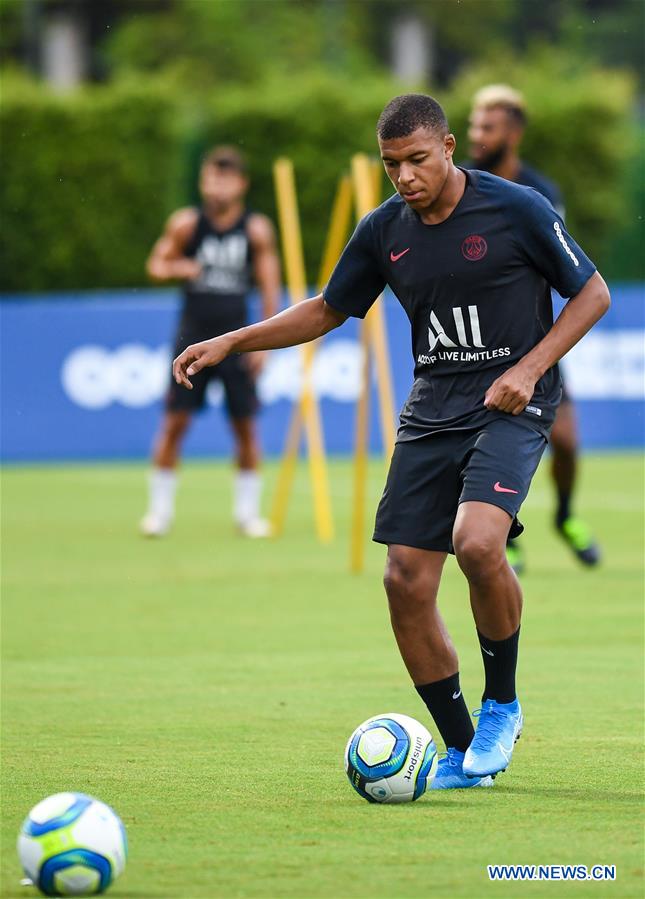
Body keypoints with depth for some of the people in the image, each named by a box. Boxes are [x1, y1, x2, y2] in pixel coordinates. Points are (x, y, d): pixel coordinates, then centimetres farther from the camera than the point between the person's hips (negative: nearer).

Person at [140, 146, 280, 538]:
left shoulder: (257, 230, -3)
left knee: (245, 425, 1)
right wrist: (178, 268, -16)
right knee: (175, 421, -4)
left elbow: (270, 288, 3)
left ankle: (248, 510, 12)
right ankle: (160, 508, 5)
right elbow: (157, 265, 7)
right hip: (193, 333, 0)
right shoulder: (187, 224, -3)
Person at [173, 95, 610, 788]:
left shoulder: (517, 210, -8)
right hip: (430, 412, 5)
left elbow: (592, 294, 0)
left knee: (476, 541, -29)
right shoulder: (384, 232, 5)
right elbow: (327, 311, 19)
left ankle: (501, 704, -5)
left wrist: (529, 368, -12)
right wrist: (230, 342, 10)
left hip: (511, 409, -5)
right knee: (406, 580, -4)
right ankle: (463, 752, 10)